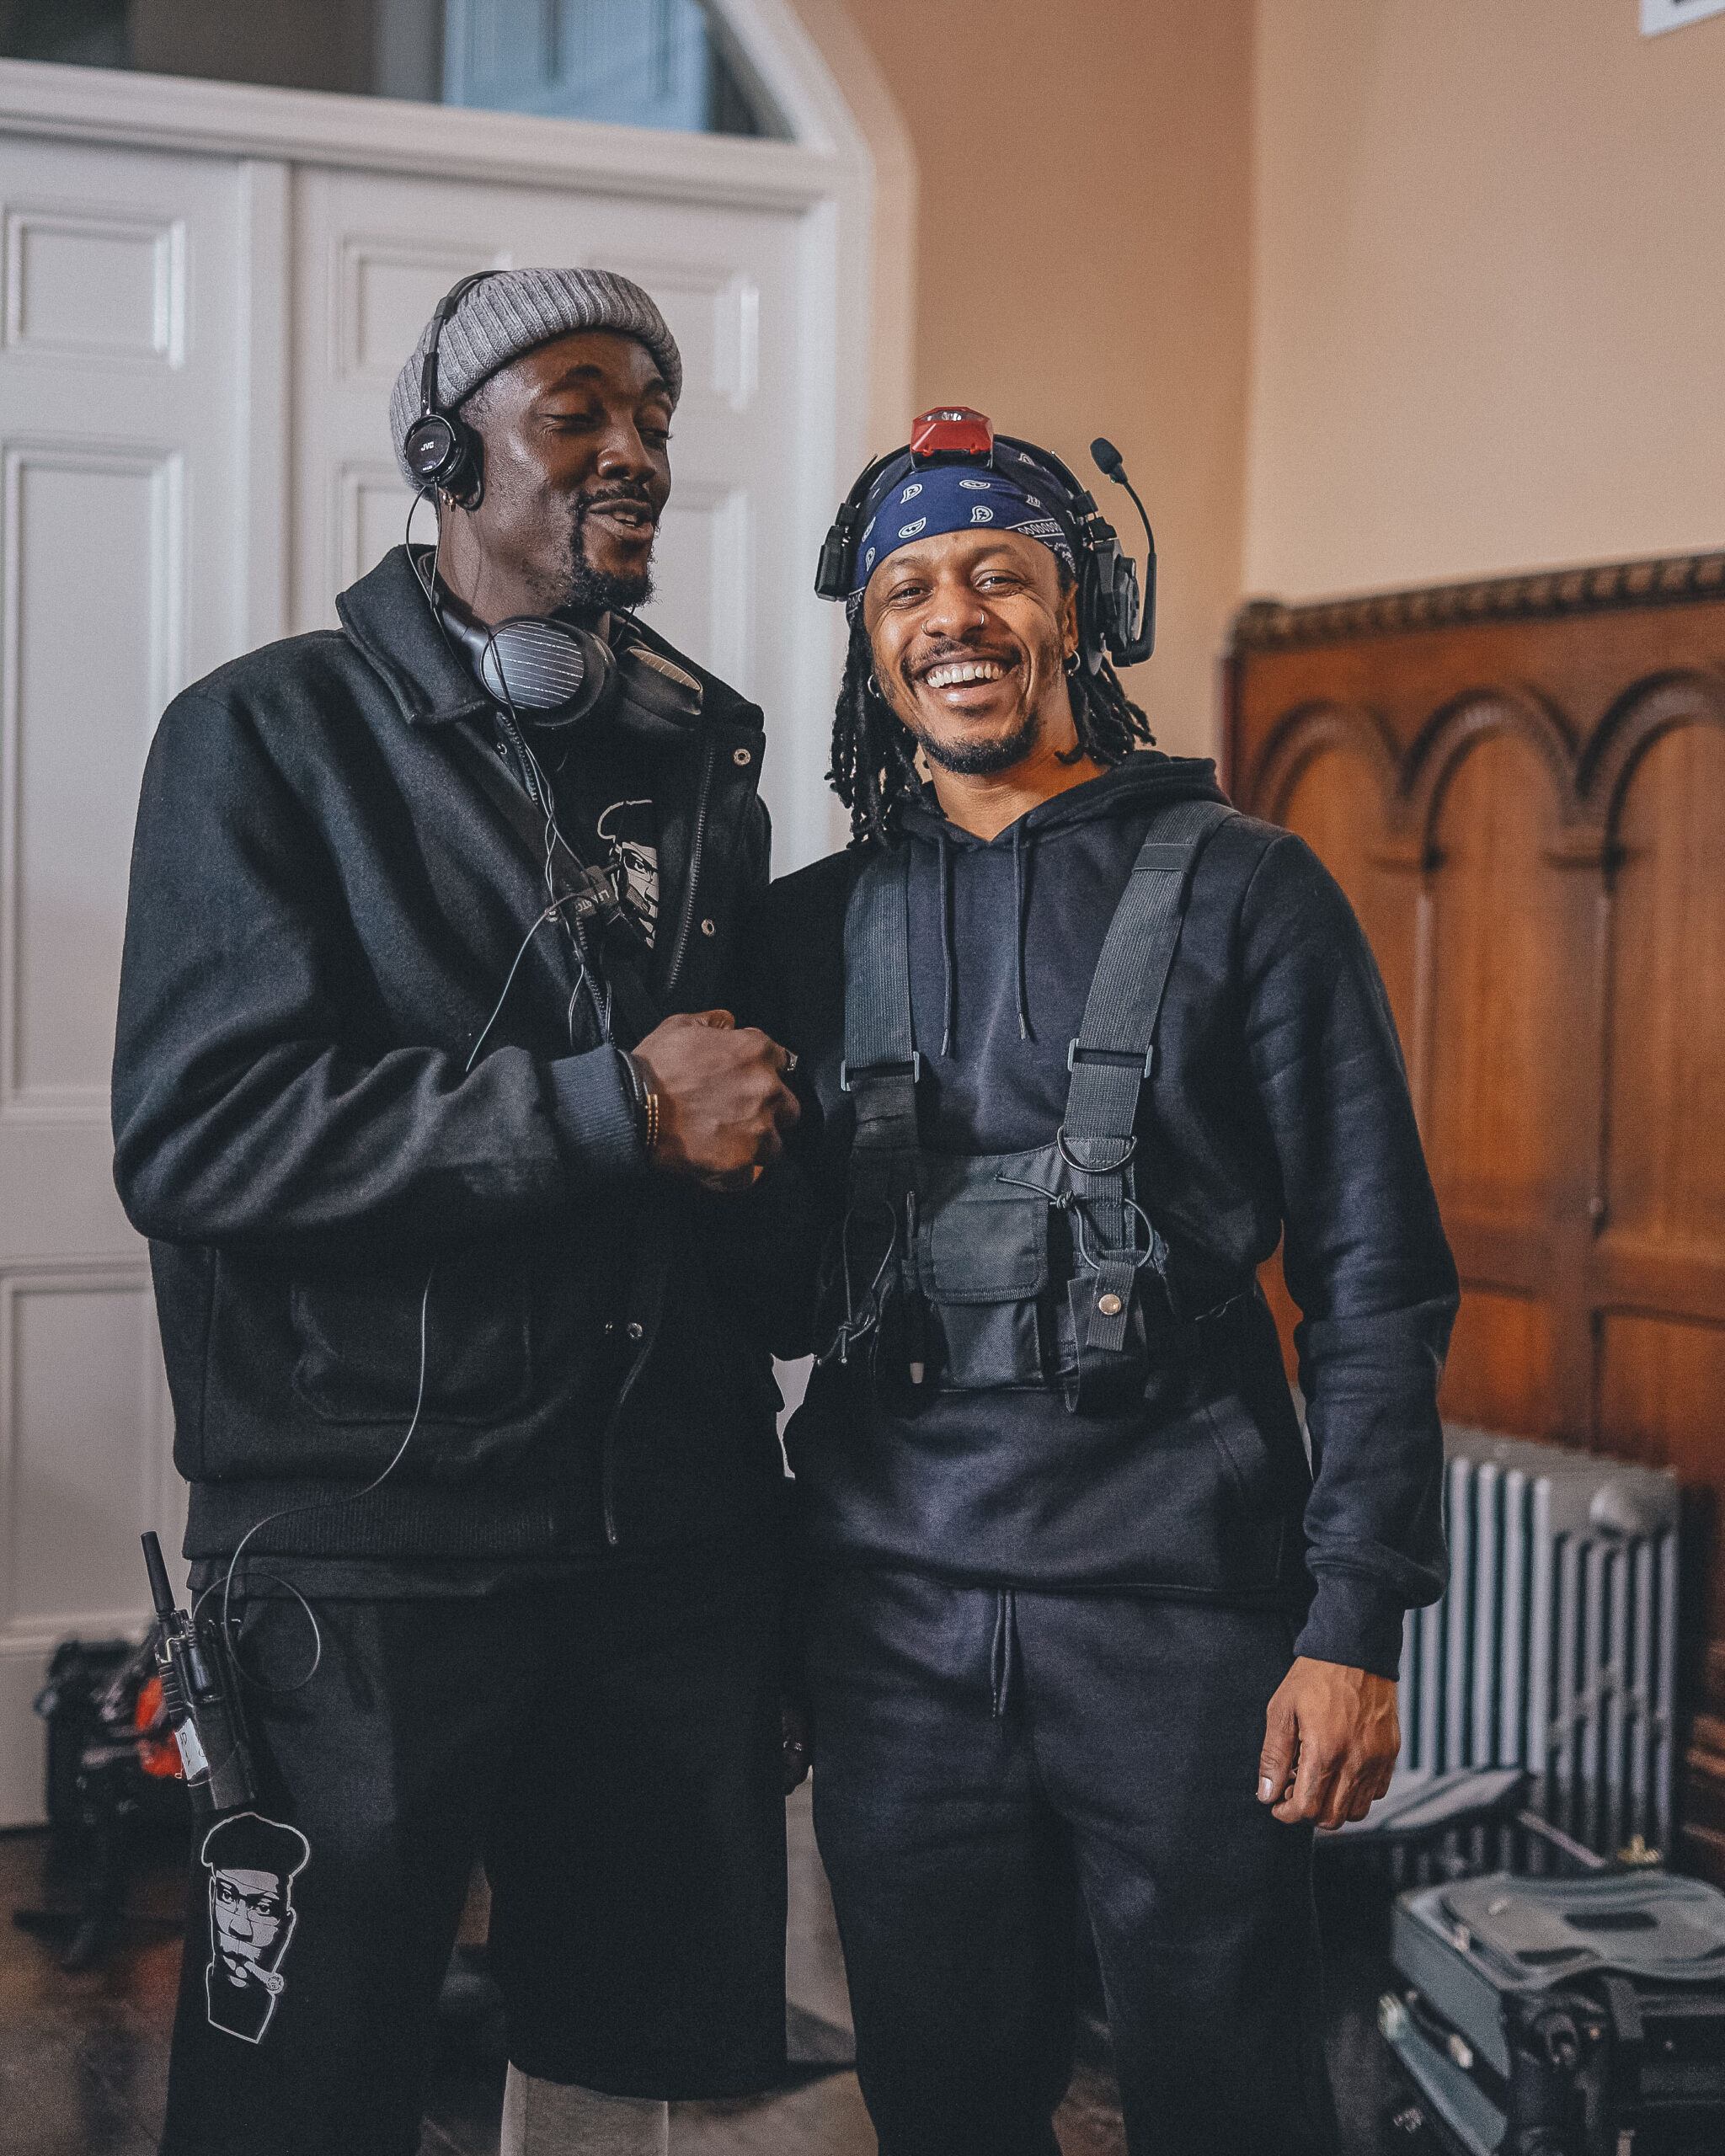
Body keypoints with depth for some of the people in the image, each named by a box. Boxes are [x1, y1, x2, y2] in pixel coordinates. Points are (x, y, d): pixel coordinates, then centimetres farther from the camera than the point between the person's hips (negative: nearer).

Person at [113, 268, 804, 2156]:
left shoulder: (698, 758, 14)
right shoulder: (274, 733, -4)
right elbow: (195, 1132, -17)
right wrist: (615, 1110, -18)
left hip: (672, 1542, 5)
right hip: (369, 1555, -5)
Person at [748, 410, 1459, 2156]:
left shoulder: (1239, 891, 0)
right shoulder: (815, 930, 9)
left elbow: (1374, 1282, -3)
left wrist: (1355, 1621, -9)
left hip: (1178, 1600, -3)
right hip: (894, 1614, 3)